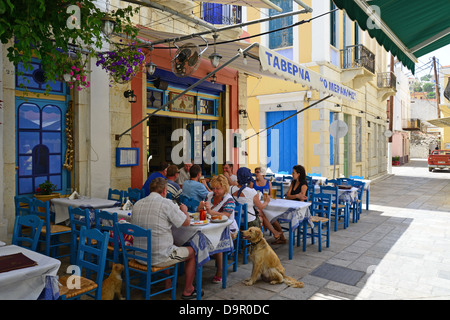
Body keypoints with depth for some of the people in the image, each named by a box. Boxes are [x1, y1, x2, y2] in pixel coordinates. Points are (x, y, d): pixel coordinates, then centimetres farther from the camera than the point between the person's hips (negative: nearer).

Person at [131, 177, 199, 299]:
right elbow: (186, 222, -10)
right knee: (192, 251, 16)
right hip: (159, 258, -7)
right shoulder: (166, 204, -17)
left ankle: (167, 285, 38)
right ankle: (188, 291, 28)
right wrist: (184, 210, 13)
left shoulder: (137, 204, 2)